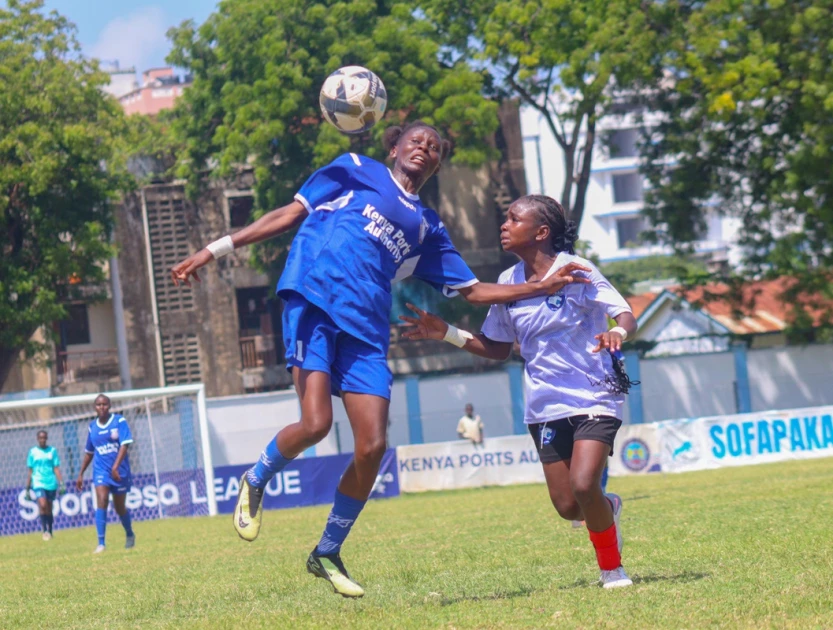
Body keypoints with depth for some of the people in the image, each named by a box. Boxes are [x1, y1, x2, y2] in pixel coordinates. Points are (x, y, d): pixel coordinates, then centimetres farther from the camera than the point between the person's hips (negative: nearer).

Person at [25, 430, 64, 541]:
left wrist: (61, 483, -5)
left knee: (49, 509, 7)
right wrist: (27, 488, 8)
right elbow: (30, 472, 8)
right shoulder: (32, 452, 5)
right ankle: (45, 530, -14)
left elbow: (56, 468, 5)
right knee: (43, 505, -21)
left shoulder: (52, 451, 6)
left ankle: (50, 532, 18)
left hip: (51, 483, 1)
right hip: (38, 483, -1)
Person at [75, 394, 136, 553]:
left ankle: (130, 534, 38)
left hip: (119, 471, -2)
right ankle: (101, 544, -20)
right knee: (101, 501, -18)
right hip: (100, 470, 2)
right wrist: (81, 474, 17)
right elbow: (89, 452, 18)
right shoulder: (92, 427, 7)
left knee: (119, 507, 9)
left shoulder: (119, 421, -5)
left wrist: (116, 466, -27)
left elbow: (125, 445, -15)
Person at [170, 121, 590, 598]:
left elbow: (474, 290, 26)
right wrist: (217, 249, 6)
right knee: (316, 423, -22)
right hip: (313, 298, -4)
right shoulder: (356, 171, 15)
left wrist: (543, 287, 16)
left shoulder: (428, 227, 24)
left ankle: (328, 553, 11)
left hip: (367, 328, 4)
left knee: (373, 446, -7)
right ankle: (255, 482, 9)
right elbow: (290, 215, 12)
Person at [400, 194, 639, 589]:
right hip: (546, 405, 5)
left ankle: (612, 568, 1)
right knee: (567, 506, -1)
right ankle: (606, 510, 35)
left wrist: (617, 332, -37)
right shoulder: (508, 283, 5)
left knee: (584, 486, -22)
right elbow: (498, 349, 13)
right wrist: (447, 334, 1)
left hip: (595, 397, -5)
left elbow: (627, 317, -14)